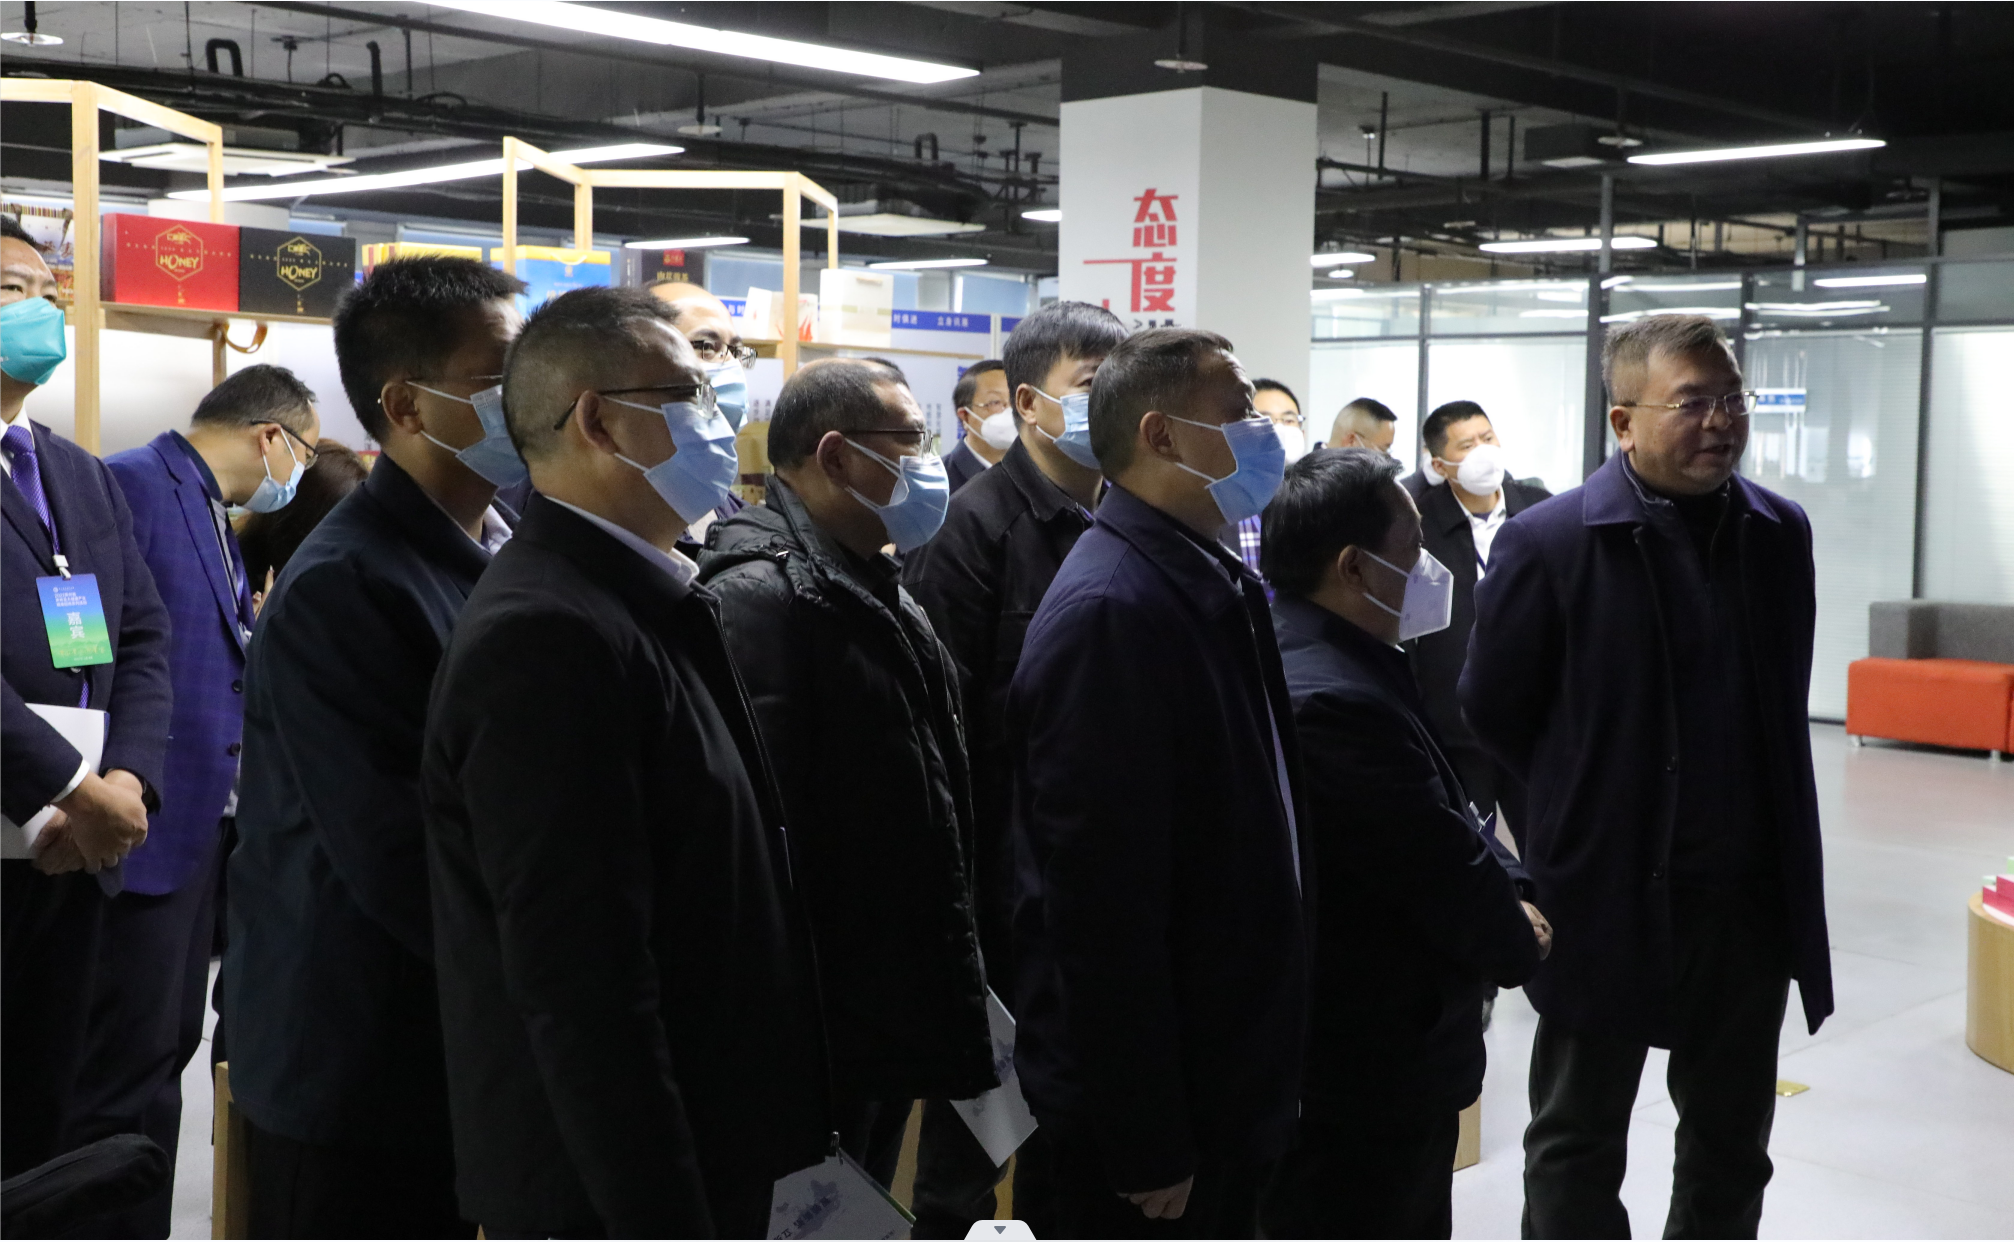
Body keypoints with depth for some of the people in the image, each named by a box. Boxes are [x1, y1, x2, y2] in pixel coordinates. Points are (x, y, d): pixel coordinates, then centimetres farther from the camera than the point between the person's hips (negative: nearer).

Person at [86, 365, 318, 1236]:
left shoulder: (215, 516, 17)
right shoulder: (132, 486, -12)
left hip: (201, 829, 9)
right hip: (142, 832, -9)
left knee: (163, 1056, 15)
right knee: (126, 1072, -3)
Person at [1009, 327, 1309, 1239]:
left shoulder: (1214, 585, 9)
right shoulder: (1111, 614, -21)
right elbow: (1102, 905, -24)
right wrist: (1145, 1142, -20)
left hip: (1228, 1082, 9)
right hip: (1152, 1105, -9)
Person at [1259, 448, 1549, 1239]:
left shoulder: (1351, 664, 8)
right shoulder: (1336, 700, -27)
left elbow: (1449, 812, 13)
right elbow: (1441, 870, -22)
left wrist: (1511, 892, -3)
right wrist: (1520, 943, -3)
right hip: (1362, 1083, -11)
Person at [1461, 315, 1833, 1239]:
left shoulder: (1781, 533, 2)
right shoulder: (1547, 543, -13)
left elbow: (1782, 709, 12)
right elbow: (1492, 717, -5)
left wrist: (1774, 853, 11)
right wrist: (1575, 828, 2)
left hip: (1753, 899, 5)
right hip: (1607, 899, -5)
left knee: (1732, 1145, 18)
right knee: (1577, 1146, 10)